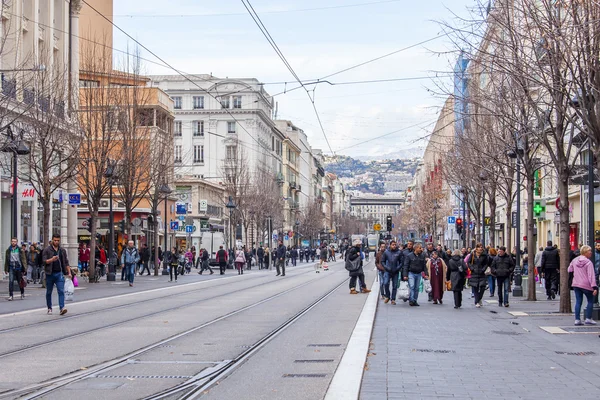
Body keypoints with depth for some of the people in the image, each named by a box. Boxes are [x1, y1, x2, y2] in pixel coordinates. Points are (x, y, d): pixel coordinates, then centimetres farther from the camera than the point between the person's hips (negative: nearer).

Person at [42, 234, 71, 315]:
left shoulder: (62, 250, 11)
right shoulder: (47, 250, 0)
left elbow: (66, 262, 15)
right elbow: (44, 261, -9)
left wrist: (69, 272, 8)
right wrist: (52, 259, -26)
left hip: (59, 273, 1)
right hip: (50, 274, -1)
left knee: (61, 291, -11)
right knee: (49, 292, 9)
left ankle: (62, 308, -19)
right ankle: (49, 308, 23)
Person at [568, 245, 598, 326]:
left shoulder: (574, 260, 6)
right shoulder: (588, 262, -13)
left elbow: (569, 270, 16)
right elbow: (591, 276, -17)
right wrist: (594, 287, -19)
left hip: (576, 284, 6)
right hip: (586, 285, -6)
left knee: (578, 302, 7)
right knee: (590, 301, 10)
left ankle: (577, 319, 4)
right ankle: (588, 319, 7)